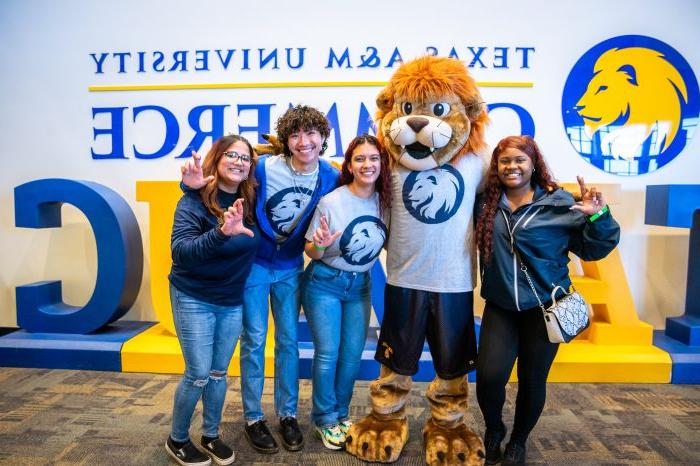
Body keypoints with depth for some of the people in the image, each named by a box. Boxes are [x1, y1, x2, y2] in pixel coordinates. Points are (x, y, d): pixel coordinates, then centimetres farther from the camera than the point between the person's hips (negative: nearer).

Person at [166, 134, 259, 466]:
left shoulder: (250, 201, -3)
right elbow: (180, 251, -30)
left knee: (218, 374, 15)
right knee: (198, 374, 1)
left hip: (232, 301, 5)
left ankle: (211, 436, 35)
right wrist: (221, 232, -44)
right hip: (193, 299, -4)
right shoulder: (194, 200, -17)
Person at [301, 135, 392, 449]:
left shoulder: (385, 202, -6)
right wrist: (319, 244, -31)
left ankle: (341, 414, 31)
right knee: (328, 353, 1)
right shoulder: (331, 202, -18)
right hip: (324, 283, -4)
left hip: (360, 285, 4)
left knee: (352, 354, 10)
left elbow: (385, 243, 9)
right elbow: (311, 251, -10)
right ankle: (324, 419, 23)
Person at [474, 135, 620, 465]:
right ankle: (493, 430, 27)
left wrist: (598, 217, -19)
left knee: (532, 380, 11)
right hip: (500, 306, 1)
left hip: (544, 307, -1)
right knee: (489, 375, -7)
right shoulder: (486, 202, 0)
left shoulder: (560, 203, -6)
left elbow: (592, 249, -4)